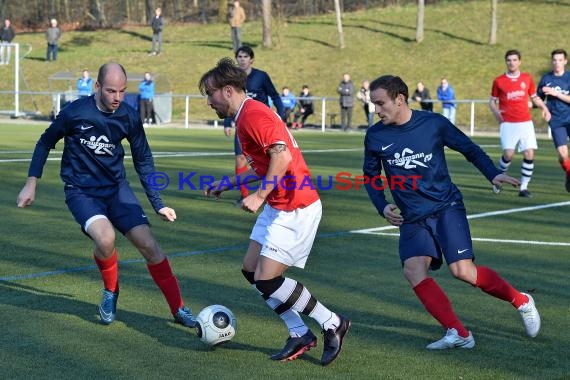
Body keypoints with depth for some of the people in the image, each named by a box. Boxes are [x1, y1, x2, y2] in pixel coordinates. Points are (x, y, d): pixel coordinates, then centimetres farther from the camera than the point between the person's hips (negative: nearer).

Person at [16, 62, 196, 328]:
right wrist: (31, 184, 0)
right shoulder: (75, 112, -15)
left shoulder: (129, 117, -6)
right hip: (81, 192, -3)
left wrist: (158, 204, 6)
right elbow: (45, 143, 2)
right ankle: (111, 293, 1)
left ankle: (178, 309, 4)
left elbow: (143, 161, 7)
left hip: (116, 188, 3)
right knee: (105, 237, -30)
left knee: (148, 244, -11)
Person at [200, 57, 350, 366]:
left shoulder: (252, 114, -16)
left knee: (266, 280, -10)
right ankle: (300, 335, 14)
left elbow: (282, 156, -27)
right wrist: (228, 184, 27)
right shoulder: (246, 116, 16)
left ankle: (333, 324, 5)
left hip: (295, 209, -11)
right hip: (278, 206, 11)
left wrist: (259, 196, -24)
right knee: (251, 270, 9)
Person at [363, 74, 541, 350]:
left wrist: (493, 174, -9)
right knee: (413, 270, -21)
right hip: (412, 218, 3)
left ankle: (522, 301, 8)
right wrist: (382, 207, 0)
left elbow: (470, 149, 6)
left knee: (462, 270, -16)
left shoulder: (433, 123, -7)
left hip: (446, 207, -3)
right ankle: (458, 333, -16)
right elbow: (370, 176, 15)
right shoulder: (375, 137, 0)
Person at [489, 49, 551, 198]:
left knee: (529, 154, -8)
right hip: (508, 123, -2)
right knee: (508, 154, -14)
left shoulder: (527, 78, 8)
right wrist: (496, 112, -8)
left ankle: (524, 187, 3)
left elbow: (535, 97, 17)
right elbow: (492, 101, 11)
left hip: (525, 122, 2)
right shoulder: (499, 81, 3)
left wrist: (544, 107, 0)